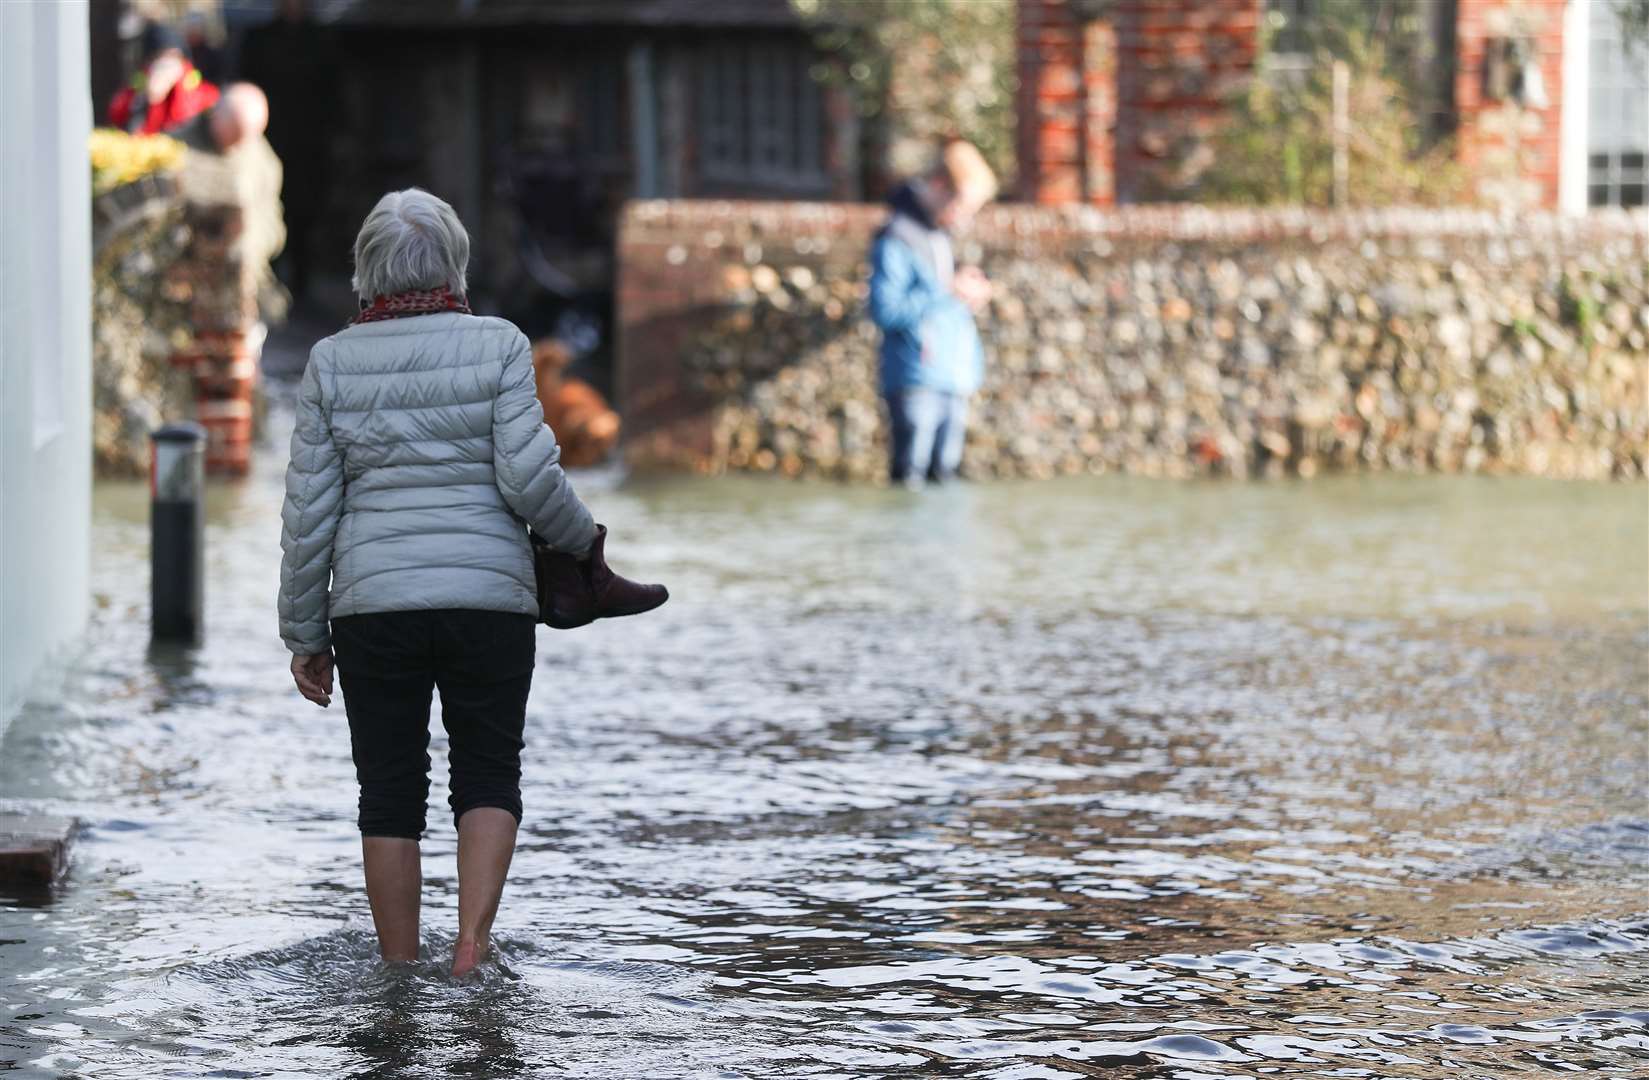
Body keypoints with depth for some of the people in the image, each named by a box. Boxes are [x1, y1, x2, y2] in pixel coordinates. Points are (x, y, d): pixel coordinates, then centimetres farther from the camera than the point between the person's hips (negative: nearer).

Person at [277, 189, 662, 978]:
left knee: (390, 795, 9)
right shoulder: (496, 345, -3)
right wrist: (582, 544, 7)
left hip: (373, 604, 1)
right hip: (489, 598, -1)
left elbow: (309, 509, 0)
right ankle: (473, 944, -8)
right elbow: (528, 474, -11)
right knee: (489, 778, 11)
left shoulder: (333, 361, 1)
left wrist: (304, 634, 7)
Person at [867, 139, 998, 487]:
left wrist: (969, 294, 8)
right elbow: (885, 310, -19)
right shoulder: (896, 240, -10)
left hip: (953, 381, 9)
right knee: (910, 478, -10)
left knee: (944, 478, 8)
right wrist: (949, 292, -17)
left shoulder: (939, 237, 18)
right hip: (915, 381, -9)